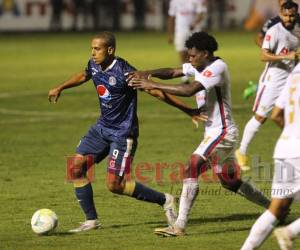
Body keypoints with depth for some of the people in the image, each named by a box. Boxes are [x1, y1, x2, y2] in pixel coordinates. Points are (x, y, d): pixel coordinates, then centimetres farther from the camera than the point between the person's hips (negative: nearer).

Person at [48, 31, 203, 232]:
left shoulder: (124, 72, -23)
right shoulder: (94, 65, 0)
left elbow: (156, 91, -21)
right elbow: (84, 76, 26)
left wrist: (187, 110, -23)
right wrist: (60, 88, 33)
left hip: (123, 133, -8)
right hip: (102, 127, 8)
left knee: (114, 185, -12)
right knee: (77, 166, -2)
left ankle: (164, 200, 6)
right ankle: (91, 221, 8)